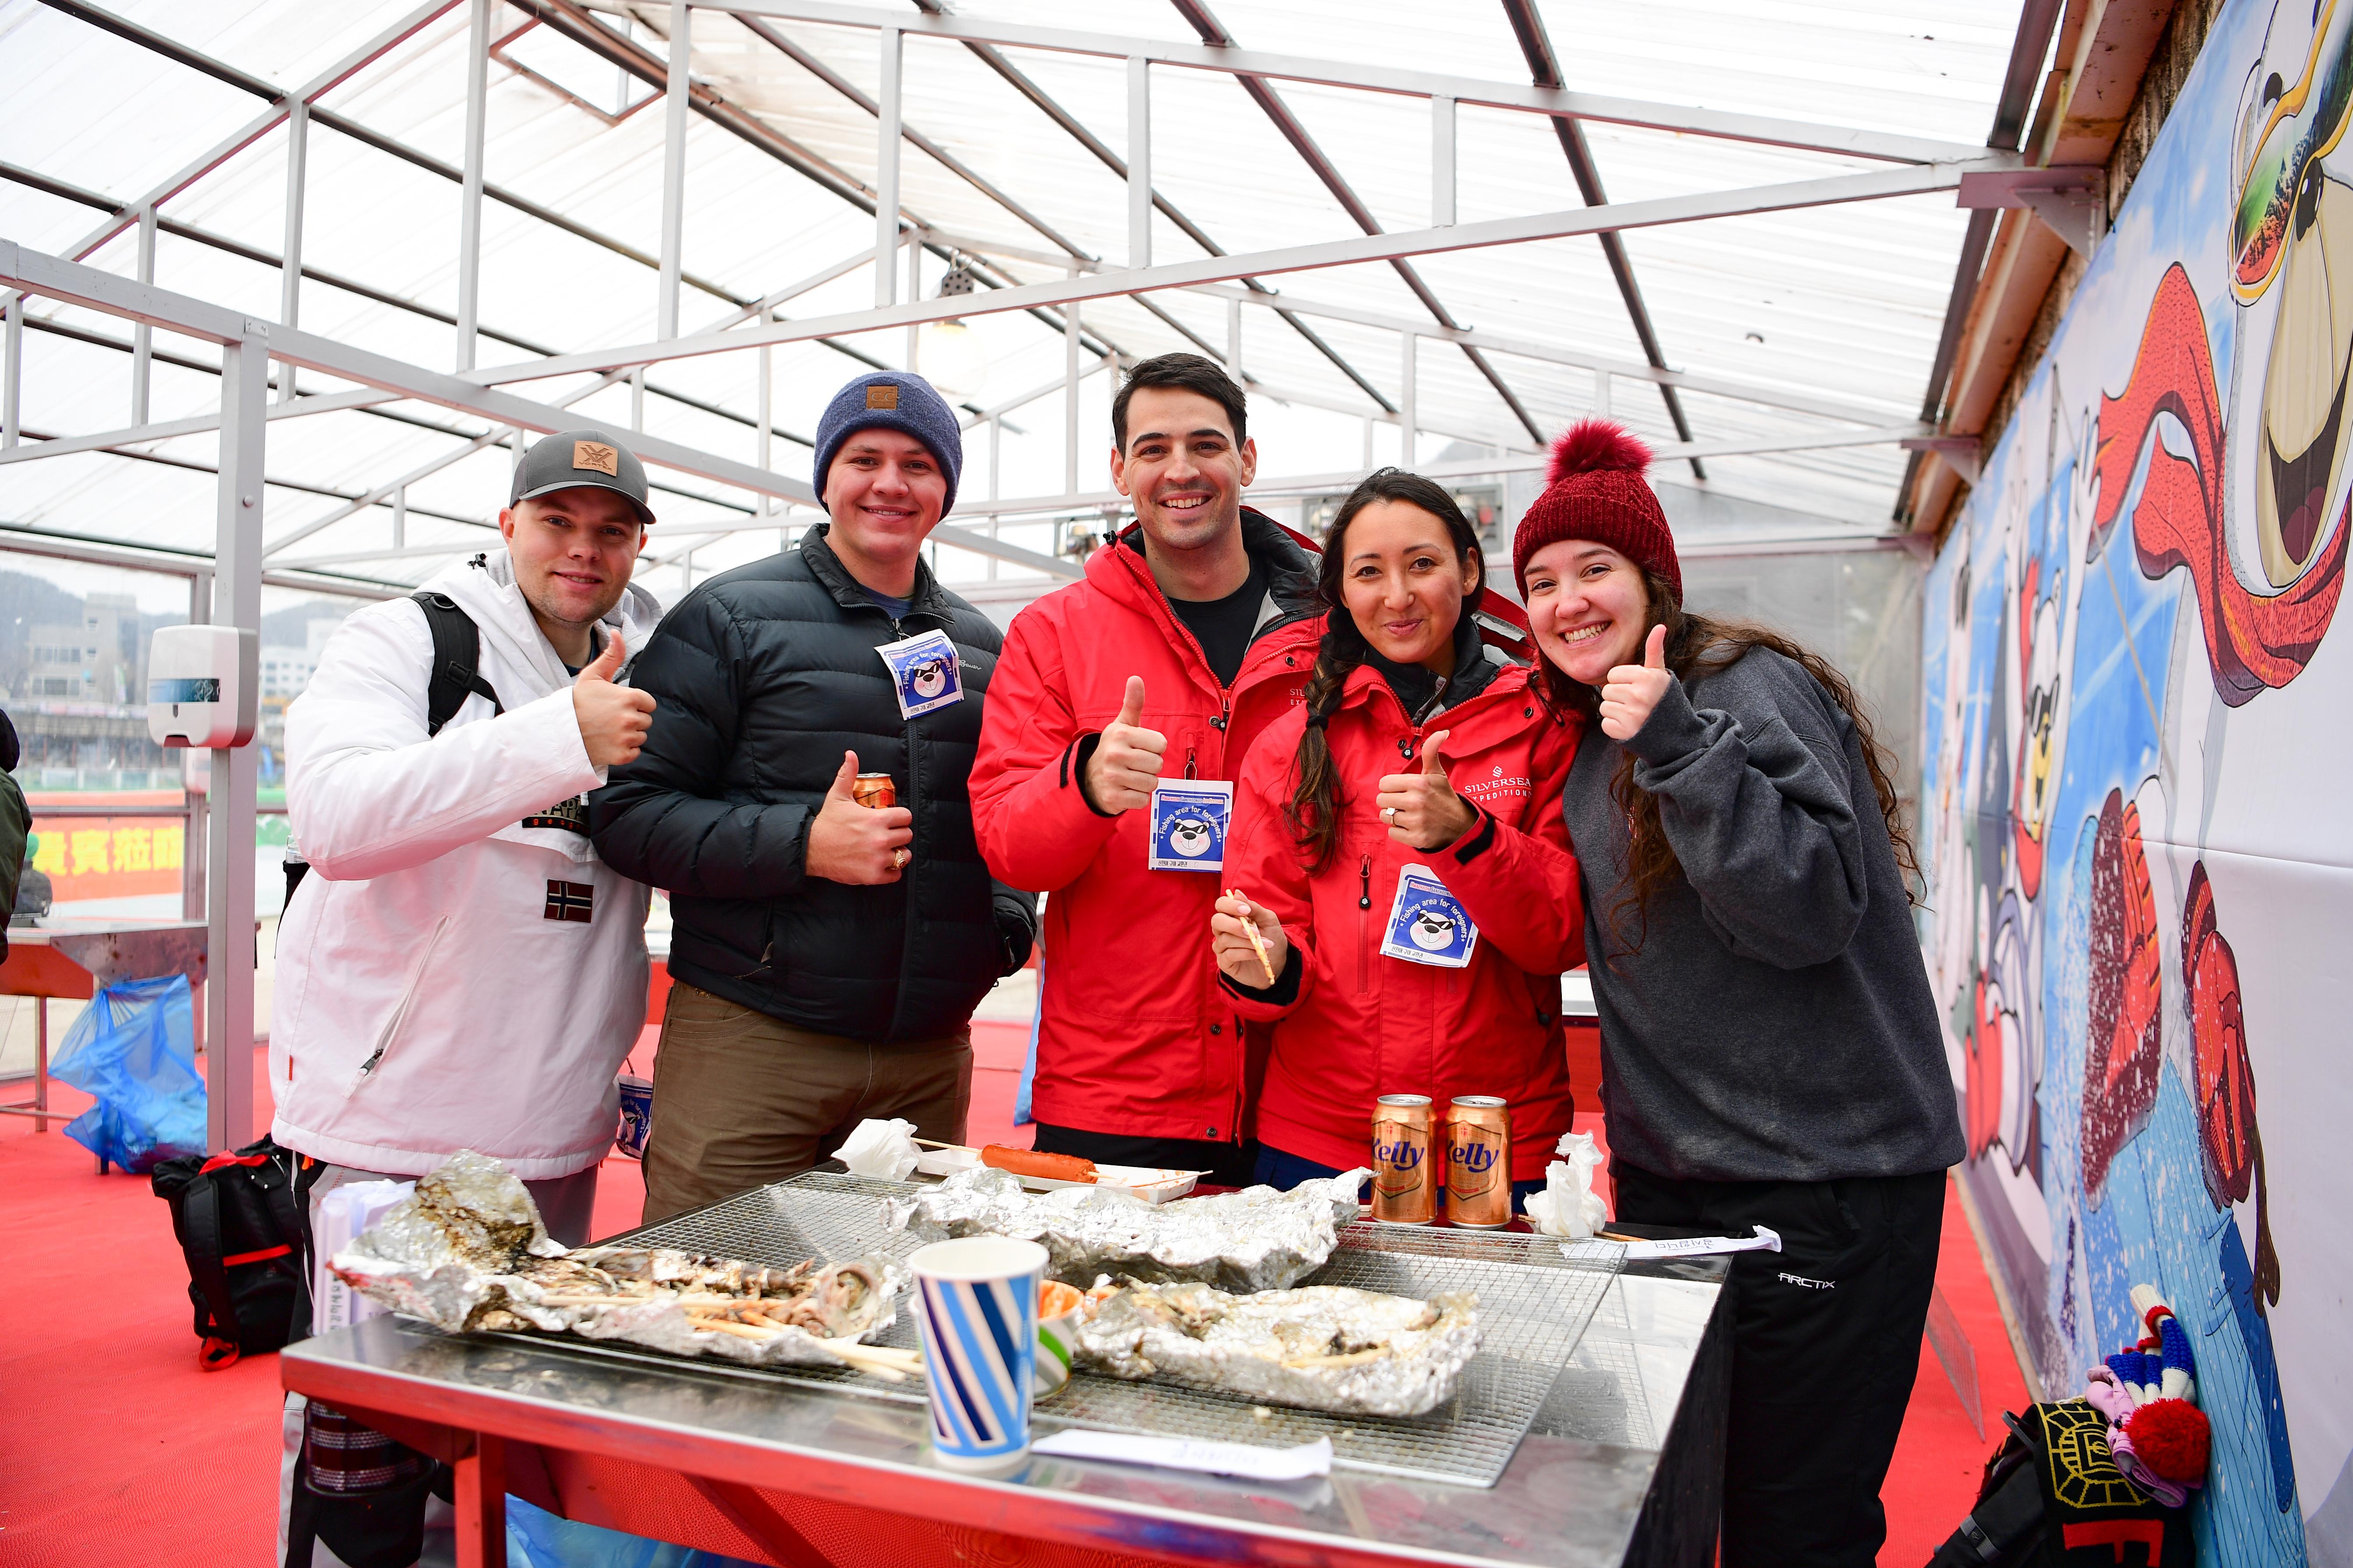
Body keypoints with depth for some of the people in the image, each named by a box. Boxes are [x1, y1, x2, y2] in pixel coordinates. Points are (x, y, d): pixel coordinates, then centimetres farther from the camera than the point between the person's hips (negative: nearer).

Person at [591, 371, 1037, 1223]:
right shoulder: (731, 617, 0)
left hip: (931, 1054, 5)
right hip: (752, 1043, -4)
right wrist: (803, 846, -18)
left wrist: (1009, 924, 4)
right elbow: (628, 810, -6)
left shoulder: (980, 644, 15)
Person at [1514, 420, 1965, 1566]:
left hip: (1821, 1181, -7)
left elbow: (1813, 909, -23)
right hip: (1668, 1173, 8)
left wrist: (1681, 743, -30)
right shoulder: (1593, 737, 12)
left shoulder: (1754, 688, -13)